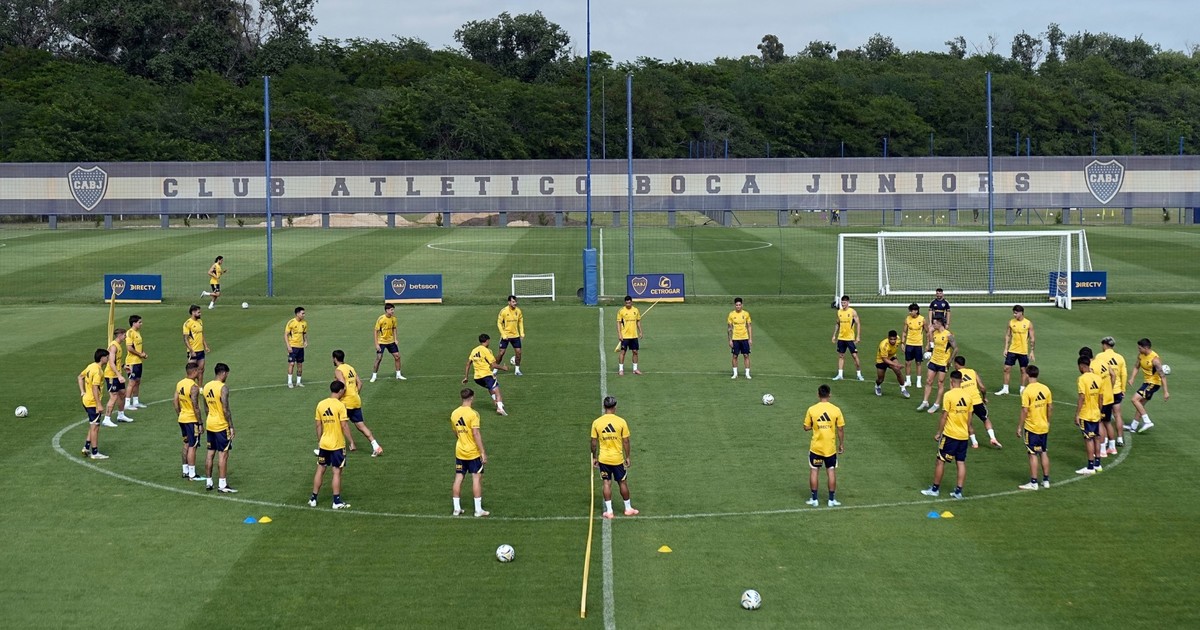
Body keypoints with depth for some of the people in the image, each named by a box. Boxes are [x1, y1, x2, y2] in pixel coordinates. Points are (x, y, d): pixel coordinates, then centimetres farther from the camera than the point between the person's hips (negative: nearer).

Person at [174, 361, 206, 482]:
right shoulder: (194, 387, -21)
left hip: (182, 419, 8)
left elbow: (175, 401, 10)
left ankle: (185, 471, 24)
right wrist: (200, 424, -16)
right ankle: (192, 474, 3)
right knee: (192, 447, -1)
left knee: (186, 445, 18)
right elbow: (195, 407, -22)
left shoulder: (180, 383, 4)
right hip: (192, 420, -8)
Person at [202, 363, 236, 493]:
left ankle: (208, 482, 17)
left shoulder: (206, 387, 7)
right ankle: (222, 485, -3)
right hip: (221, 426, -8)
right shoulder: (223, 388, -17)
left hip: (210, 424, 8)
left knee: (210, 453, 12)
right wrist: (231, 426, -13)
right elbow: (226, 410, -19)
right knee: (223, 454, -3)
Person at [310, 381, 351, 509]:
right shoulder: (340, 406, -15)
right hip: (337, 445, -5)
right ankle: (337, 501, 4)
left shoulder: (320, 404, 2)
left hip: (324, 444, 5)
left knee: (320, 470, 13)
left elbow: (319, 425, 8)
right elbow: (344, 426, -17)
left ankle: (313, 499, 18)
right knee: (337, 472, 1)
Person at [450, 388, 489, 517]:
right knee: (477, 478, 1)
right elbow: (476, 434, -20)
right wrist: (483, 452, -17)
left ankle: (457, 508, 12)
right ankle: (478, 510, 2)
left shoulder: (454, 414, 4)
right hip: (473, 452, -6)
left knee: (458, 478, 9)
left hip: (459, 452, 6)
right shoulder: (473, 414, -16)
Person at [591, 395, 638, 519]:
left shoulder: (596, 422, -6)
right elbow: (626, 441, -6)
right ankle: (628, 508, 24)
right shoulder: (621, 422, -10)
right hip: (618, 458, -1)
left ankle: (609, 511, 9)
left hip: (603, 459, 1)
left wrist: (594, 457, 11)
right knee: (623, 483, 12)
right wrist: (628, 457, 5)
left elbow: (594, 442, -1)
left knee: (607, 483, 9)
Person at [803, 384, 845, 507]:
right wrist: (842, 444, 8)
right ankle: (832, 500, 13)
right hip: (830, 447, 0)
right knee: (831, 472, 10)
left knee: (813, 471, 11)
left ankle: (814, 499, 12)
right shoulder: (836, 410, -8)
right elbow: (841, 429, -4)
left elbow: (806, 427, -4)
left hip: (816, 447, 0)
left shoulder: (811, 410, -9)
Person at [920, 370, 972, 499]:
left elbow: (944, 417, -13)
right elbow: (969, 417, 8)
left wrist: (938, 433, -4)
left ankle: (935, 489, 11)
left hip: (950, 435, -5)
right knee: (961, 462, 8)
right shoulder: (967, 396, 2)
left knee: (941, 461, 5)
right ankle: (958, 491, 7)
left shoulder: (949, 395, -14)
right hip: (963, 435, 5)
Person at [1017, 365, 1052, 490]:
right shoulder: (1045, 389, 0)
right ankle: (1046, 480, 21)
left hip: (1031, 428, -6)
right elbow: (1050, 407, 7)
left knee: (1033, 455, 0)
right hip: (1044, 427, 6)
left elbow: (1024, 410, -19)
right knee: (1044, 453, 14)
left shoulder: (1027, 391, -18)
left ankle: (1033, 483, 3)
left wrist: (1019, 427, -10)